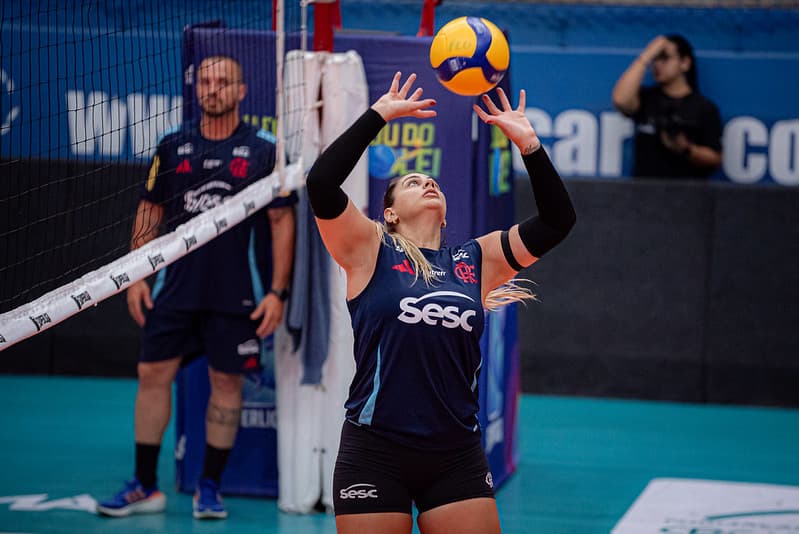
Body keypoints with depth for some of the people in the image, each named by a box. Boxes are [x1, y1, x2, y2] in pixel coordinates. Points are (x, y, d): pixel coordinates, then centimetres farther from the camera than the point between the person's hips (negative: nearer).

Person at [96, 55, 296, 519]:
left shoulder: (264, 150, -1)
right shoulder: (173, 147, 7)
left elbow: (282, 222, -1)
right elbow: (150, 212, 12)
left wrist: (278, 292, -7)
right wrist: (137, 276, 5)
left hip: (237, 295, -3)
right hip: (176, 287, 3)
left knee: (227, 382, 2)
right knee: (153, 375, 1)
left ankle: (210, 488, 15)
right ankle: (145, 486, 11)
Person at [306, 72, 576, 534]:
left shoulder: (475, 261, 11)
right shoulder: (371, 251, 2)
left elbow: (557, 221, 6)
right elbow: (322, 185, -13)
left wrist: (528, 143, -2)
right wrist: (379, 115, -9)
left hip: (457, 457, 3)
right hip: (376, 455, -3)